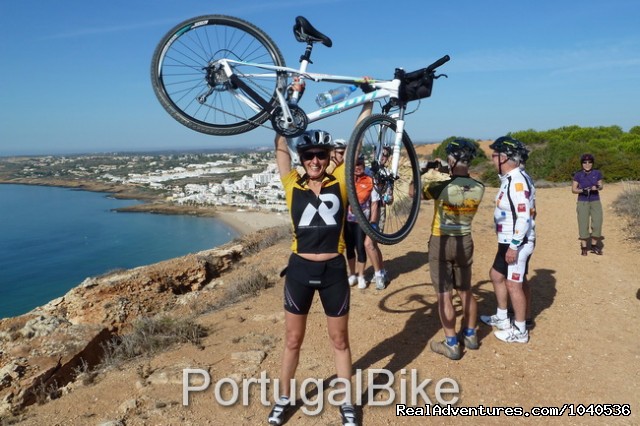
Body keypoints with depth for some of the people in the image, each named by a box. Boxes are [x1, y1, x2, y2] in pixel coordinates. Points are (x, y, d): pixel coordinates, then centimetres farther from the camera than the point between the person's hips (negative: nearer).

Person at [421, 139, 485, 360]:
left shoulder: (443, 187, -22)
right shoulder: (479, 188, -8)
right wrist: (454, 175, 18)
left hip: (441, 243, -5)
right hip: (464, 242, 5)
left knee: (444, 296, 3)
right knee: (466, 291, 19)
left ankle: (451, 345, 9)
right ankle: (470, 335, 32)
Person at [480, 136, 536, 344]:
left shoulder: (517, 182, -21)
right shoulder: (510, 179, 10)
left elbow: (524, 218, -25)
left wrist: (514, 246, -23)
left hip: (517, 243, -10)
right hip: (508, 241, 10)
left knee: (513, 285, 1)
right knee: (496, 275, 20)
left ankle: (520, 331, 16)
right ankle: (502, 318, 36)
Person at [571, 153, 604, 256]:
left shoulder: (597, 173, 1)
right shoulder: (578, 175, -4)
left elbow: (601, 187, 8)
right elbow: (573, 190, -2)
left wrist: (597, 187, -15)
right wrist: (582, 190, -21)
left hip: (595, 202, 2)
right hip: (582, 202, -2)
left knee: (597, 223, -5)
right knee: (583, 224, -4)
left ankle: (594, 246, 10)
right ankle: (584, 247, 6)